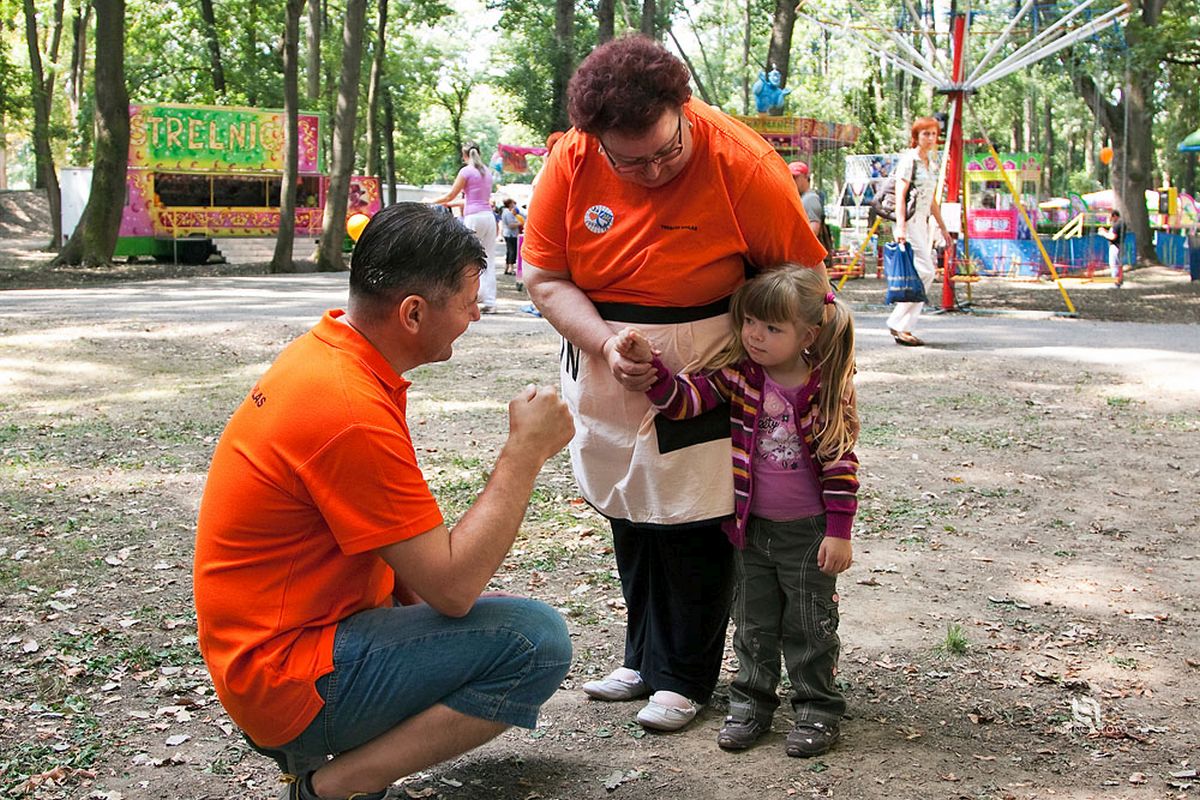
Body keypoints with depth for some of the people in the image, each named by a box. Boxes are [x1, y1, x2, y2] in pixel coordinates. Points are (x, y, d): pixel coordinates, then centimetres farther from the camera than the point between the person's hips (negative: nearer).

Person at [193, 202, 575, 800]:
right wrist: (526, 451, -17)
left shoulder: (323, 349, 4)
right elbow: (453, 588, -22)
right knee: (538, 641, -18)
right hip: (285, 677, -10)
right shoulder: (353, 414, -26)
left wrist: (419, 578, 1)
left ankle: (302, 738, 12)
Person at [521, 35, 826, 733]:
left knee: (694, 527, 0)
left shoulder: (743, 165, -22)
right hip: (606, 374, 4)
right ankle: (644, 658, 32)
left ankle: (685, 677, 19)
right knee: (629, 519, 14)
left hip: (705, 379, -4)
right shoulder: (572, 162, -13)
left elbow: (806, 278, -12)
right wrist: (604, 345, -21)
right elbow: (544, 277, -6)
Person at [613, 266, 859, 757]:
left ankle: (817, 709, 22)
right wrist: (648, 363, -33)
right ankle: (751, 703, 28)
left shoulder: (829, 390, -14)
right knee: (753, 622, 14)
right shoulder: (737, 377, -6)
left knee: (810, 624, 8)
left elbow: (841, 463, -11)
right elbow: (682, 399, -15)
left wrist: (839, 532, -12)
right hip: (752, 528, 3)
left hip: (808, 531, -3)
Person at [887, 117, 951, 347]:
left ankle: (904, 328, 6)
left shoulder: (931, 162, 18)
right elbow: (900, 195, -15)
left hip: (923, 223, 9)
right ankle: (899, 324, -10)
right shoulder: (908, 159, -7)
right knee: (925, 271, -16)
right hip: (909, 223, -9)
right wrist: (900, 226, -25)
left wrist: (943, 228, 25)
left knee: (924, 274, 3)